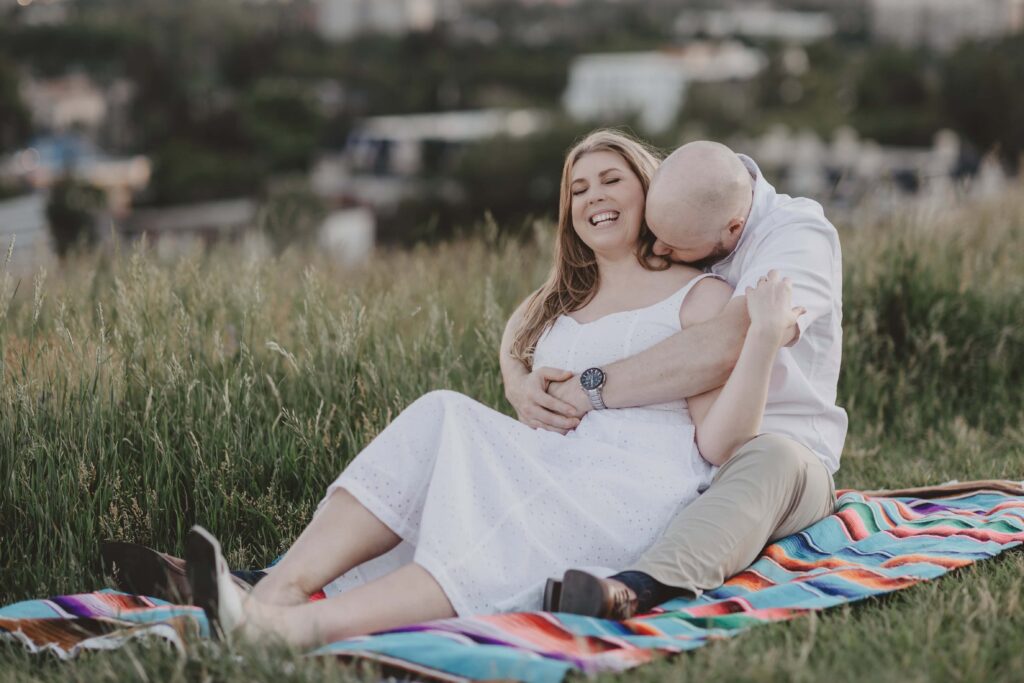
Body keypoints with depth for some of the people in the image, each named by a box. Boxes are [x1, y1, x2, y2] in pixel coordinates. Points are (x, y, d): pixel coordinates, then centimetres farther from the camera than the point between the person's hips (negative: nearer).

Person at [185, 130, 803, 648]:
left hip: (642, 494, -5)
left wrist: (765, 337, -14)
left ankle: (297, 629, -54)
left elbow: (719, 445, -3)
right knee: (444, 418, -23)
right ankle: (280, 590, -42)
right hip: (551, 474, 5)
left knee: (502, 548, -33)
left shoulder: (700, 296, 10)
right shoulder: (555, 307, 28)